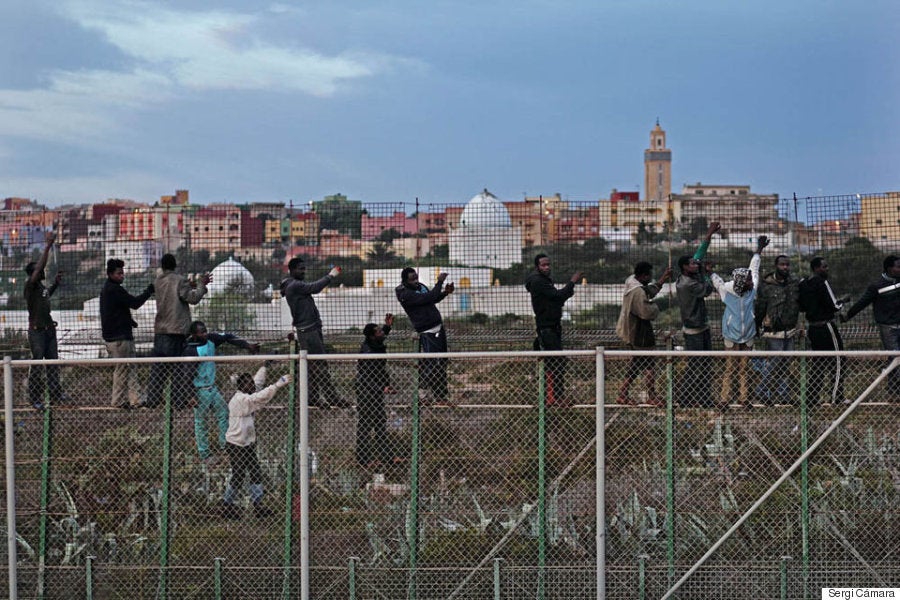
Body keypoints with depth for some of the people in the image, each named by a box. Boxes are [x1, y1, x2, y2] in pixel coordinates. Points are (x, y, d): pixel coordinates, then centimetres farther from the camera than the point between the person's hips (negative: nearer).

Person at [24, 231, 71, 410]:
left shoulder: (42, 287, 13)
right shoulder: (30, 286, -11)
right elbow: (40, 266, -23)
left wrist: (55, 283, 25)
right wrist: (48, 245, -23)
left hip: (49, 329, 9)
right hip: (37, 331, -9)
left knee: (53, 363, 12)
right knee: (36, 366, -5)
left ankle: (56, 394, 20)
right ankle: (34, 398, 0)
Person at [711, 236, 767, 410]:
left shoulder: (752, 289, -3)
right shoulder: (727, 290, -10)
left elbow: (754, 269, 9)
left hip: (748, 336, 3)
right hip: (731, 336, -3)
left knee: (744, 369, 8)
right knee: (730, 369, 1)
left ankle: (744, 398, 11)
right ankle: (724, 399, 2)